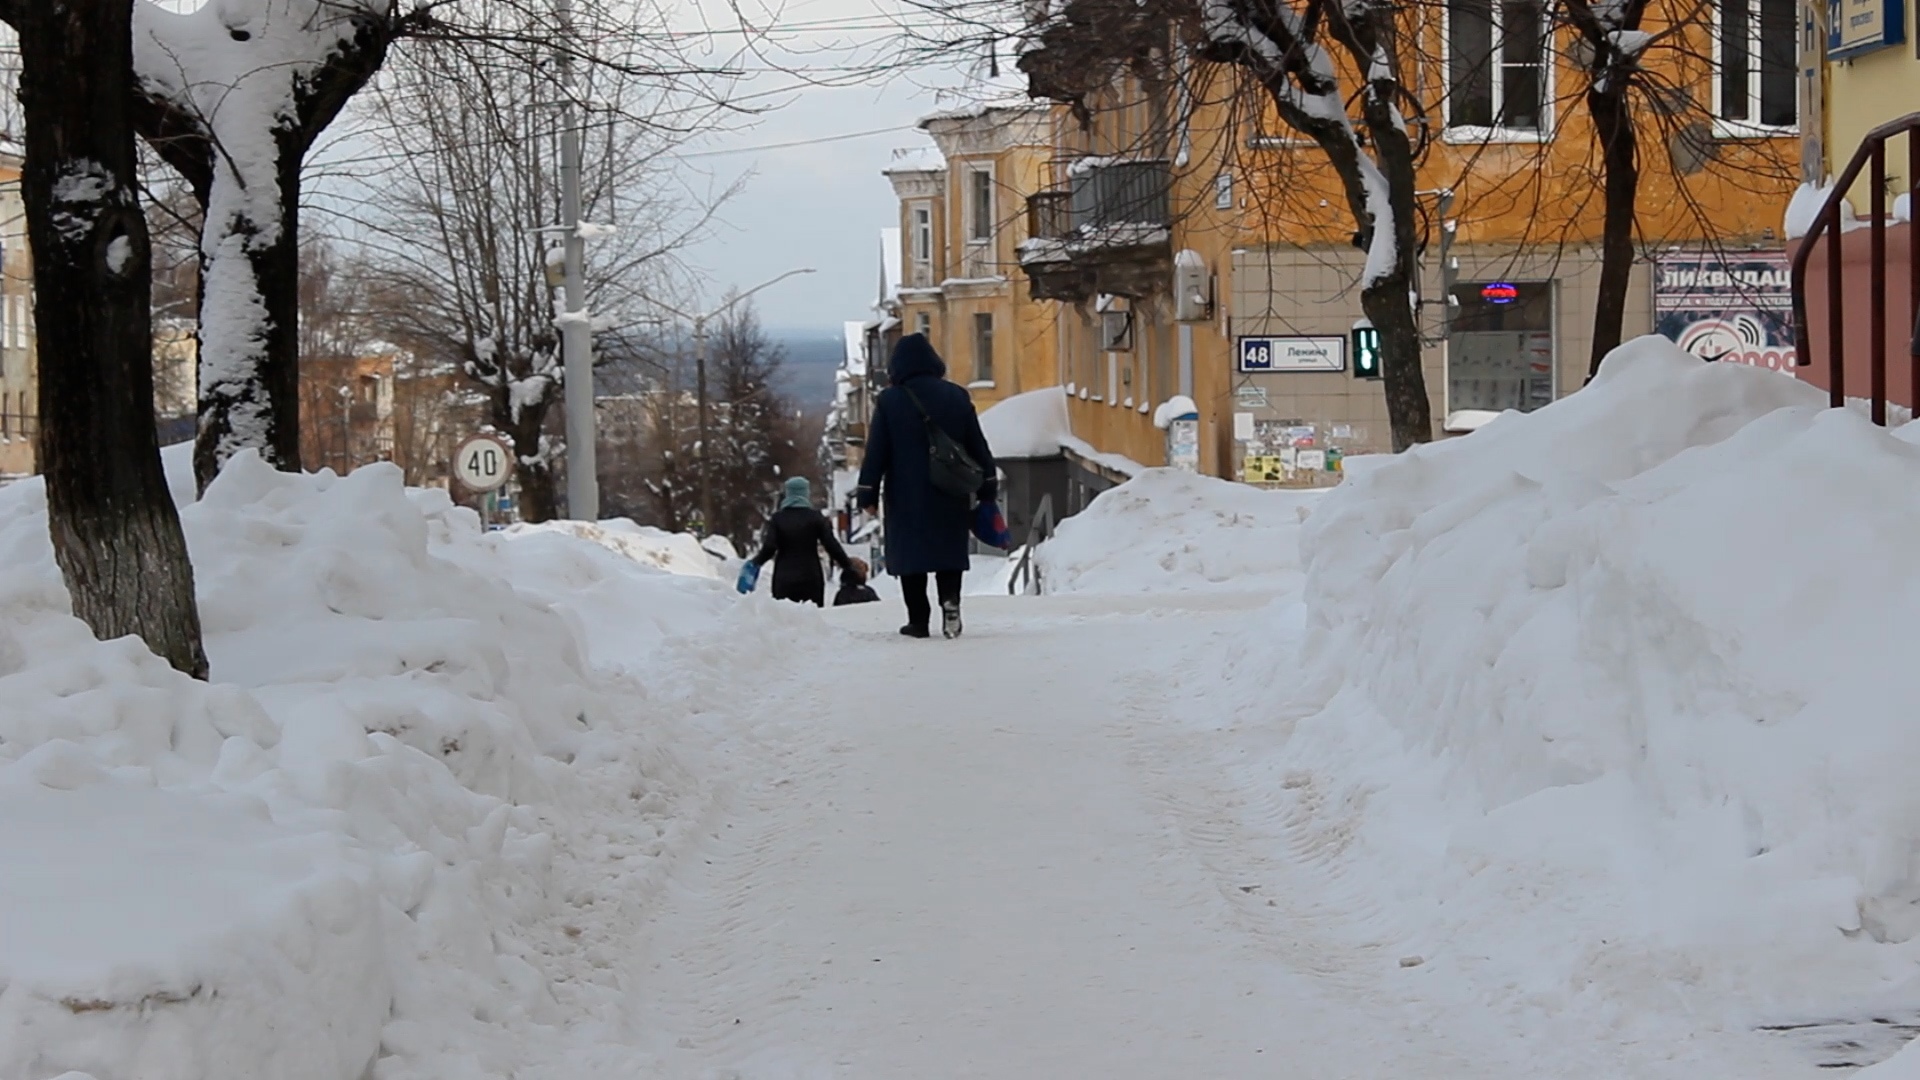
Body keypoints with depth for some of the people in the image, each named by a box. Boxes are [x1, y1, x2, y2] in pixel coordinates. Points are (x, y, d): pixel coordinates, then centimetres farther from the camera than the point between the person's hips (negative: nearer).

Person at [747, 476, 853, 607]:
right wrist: (847, 564, 8)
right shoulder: (815, 517, 0)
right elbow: (832, 546, -4)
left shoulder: (777, 518, 2)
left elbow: (769, 547, -6)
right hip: (811, 579, -1)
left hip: (784, 580, 1)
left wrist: (756, 562, 9)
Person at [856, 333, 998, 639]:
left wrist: (868, 492, 0)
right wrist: (987, 487, 13)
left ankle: (919, 619, 2)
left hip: (907, 496, -2)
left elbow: (876, 451, -4)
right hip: (951, 495, 2)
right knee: (949, 550, 11)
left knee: (911, 554, 4)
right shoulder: (956, 396, 4)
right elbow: (978, 446, 7)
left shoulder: (889, 401, -4)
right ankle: (950, 598, -14)